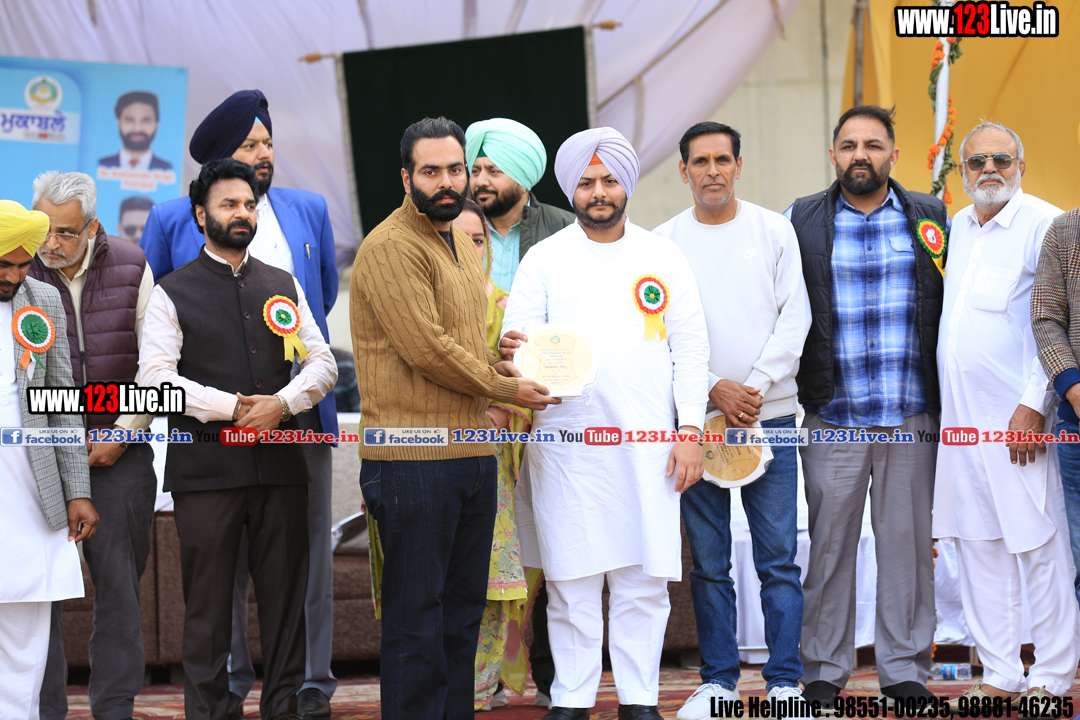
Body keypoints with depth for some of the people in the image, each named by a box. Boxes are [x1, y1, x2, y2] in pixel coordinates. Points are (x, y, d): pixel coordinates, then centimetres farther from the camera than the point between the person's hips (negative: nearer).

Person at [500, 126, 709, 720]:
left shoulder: (663, 257, 10)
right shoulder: (544, 259, 8)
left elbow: (690, 349, 9)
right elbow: (519, 334, 1)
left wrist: (690, 431, 0)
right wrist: (512, 348, -24)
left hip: (646, 443, 1)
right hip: (565, 442, -1)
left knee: (643, 578, 2)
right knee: (571, 580, 1)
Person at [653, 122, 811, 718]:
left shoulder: (774, 230, 6)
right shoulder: (664, 242, 6)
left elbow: (795, 316, 1)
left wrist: (756, 387, -9)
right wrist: (714, 388, -10)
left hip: (769, 415, 0)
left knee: (779, 558, -2)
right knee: (709, 562, 4)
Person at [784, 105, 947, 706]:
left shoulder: (931, 218, 8)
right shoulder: (802, 221, 5)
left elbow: (956, 304, 10)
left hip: (912, 413, 1)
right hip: (832, 414, -1)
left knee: (908, 539, 5)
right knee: (829, 541, 2)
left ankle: (906, 668, 13)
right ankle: (824, 669, 11)